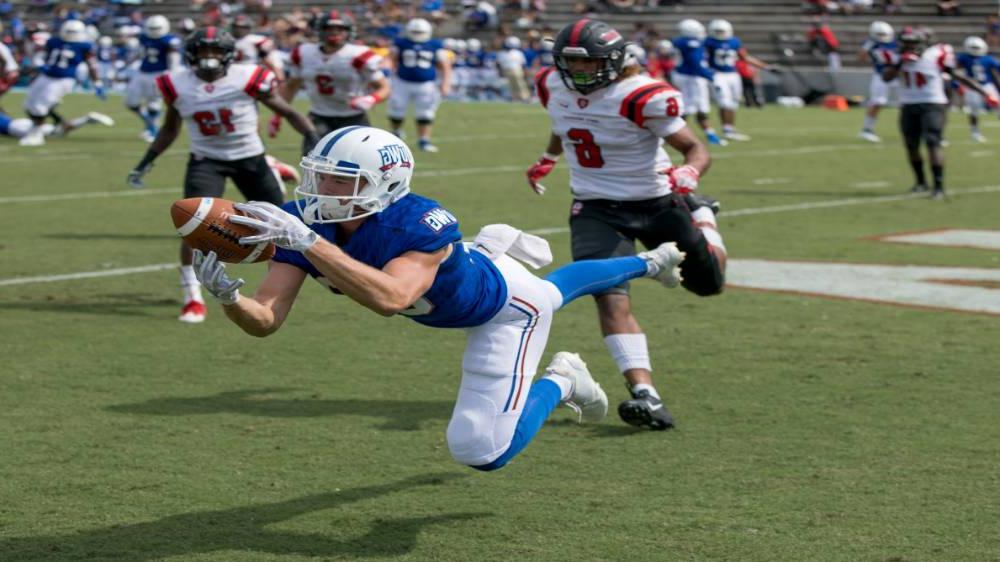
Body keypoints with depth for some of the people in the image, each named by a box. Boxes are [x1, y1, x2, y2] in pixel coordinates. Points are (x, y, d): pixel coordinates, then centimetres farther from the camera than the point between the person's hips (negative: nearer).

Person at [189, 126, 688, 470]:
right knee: (554, 290, 37)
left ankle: (561, 382, 16)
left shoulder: (422, 225, -45)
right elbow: (265, 320, -32)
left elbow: (390, 298, -65)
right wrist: (227, 295, -54)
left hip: (504, 306, -7)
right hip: (459, 288, 7)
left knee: (482, 452, -13)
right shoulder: (304, 222, -27)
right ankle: (647, 264, 66)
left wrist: (307, 242, -69)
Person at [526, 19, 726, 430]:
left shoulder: (640, 97, -24)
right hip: (596, 210, 3)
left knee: (708, 283, 12)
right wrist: (547, 159, 36)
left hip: (656, 203, -3)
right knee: (611, 299, -20)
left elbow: (696, 149, -22)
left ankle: (702, 216, 47)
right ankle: (645, 396, -26)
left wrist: (688, 174, -43)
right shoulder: (554, 88, -4)